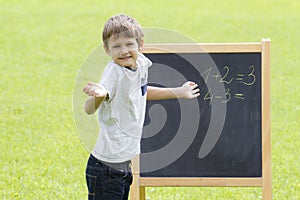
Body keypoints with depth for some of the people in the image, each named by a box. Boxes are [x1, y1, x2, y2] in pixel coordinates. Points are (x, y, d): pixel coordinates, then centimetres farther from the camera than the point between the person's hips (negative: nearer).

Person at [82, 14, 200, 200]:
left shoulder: (141, 64, 4)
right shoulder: (114, 72, -19)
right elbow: (89, 109, -32)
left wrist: (178, 92, 36)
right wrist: (98, 95, -53)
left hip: (126, 162, 8)